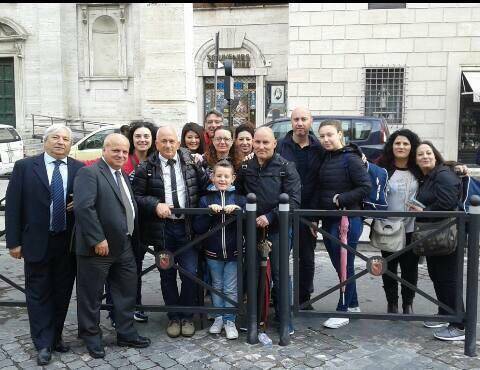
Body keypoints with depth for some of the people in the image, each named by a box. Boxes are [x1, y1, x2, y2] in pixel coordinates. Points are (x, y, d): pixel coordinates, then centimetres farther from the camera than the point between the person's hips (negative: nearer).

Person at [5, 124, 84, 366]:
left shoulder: (79, 169, 2)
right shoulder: (24, 167, -2)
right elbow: (13, 206, -2)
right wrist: (14, 241, -6)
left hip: (68, 242, 2)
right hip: (37, 242, -2)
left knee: (62, 292, 12)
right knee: (38, 294, 6)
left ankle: (55, 336, 29)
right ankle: (43, 344, 17)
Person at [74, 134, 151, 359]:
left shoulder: (123, 176, 15)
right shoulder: (89, 173, -12)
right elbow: (83, 207, -22)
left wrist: (132, 240, 12)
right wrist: (97, 240, -24)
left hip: (124, 246, 8)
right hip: (98, 247, -8)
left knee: (127, 291, 14)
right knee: (91, 294, 7)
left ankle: (126, 334, 28)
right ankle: (91, 337, 23)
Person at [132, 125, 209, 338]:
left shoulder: (190, 161, 5)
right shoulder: (146, 168, -1)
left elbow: (205, 186, 5)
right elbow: (137, 195, -2)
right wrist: (155, 205, -15)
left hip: (186, 226, 1)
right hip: (161, 227, 0)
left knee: (190, 273, -1)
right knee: (167, 275, 9)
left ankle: (187, 317, 19)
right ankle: (174, 317, 26)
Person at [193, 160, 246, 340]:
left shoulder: (239, 198, 0)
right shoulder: (206, 199, 1)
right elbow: (198, 228, -6)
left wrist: (237, 210, -22)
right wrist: (209, 212, -18)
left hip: (233, 252, -1)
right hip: (213, 252, 1)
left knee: (231, 288, 4)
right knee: (217, 286, 15)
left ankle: (229, 320, 16)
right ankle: (218, 318, 28)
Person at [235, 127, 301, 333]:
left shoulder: (286, 167, -5)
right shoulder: (245, 167, 6)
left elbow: (293, 200, -10)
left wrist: (270, 217, -17)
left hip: (277, 228, -4)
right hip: (251, 227, 4)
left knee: (279, 274, 0)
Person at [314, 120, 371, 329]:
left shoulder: (350, 159, -11)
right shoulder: (324, 159, 11)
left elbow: (366, 187, -16)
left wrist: (341, 199, -18)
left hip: (348, 219, -8)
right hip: (328, 220, 8)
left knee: (345, 265, 0)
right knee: (339, 264, 15)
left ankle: (343, 312, 10)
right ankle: (353, 305, 30)